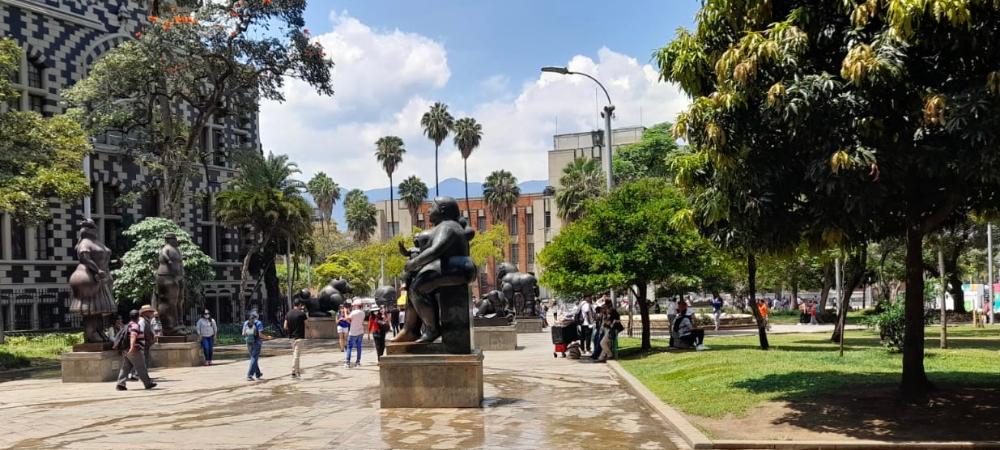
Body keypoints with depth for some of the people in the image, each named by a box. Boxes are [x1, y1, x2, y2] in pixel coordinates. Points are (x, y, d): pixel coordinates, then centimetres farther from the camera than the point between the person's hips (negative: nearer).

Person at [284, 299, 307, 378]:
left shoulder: (288, 314, 3)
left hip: (291, 336, 5)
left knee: (294, 353, 17)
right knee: (296, 354, -3)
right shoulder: (302, 313, -12)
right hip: (299, 336, -5)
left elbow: (285, 327, 1)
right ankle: (294, 372, -4)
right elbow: (306, 325, -4)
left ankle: (298, 370, 25)